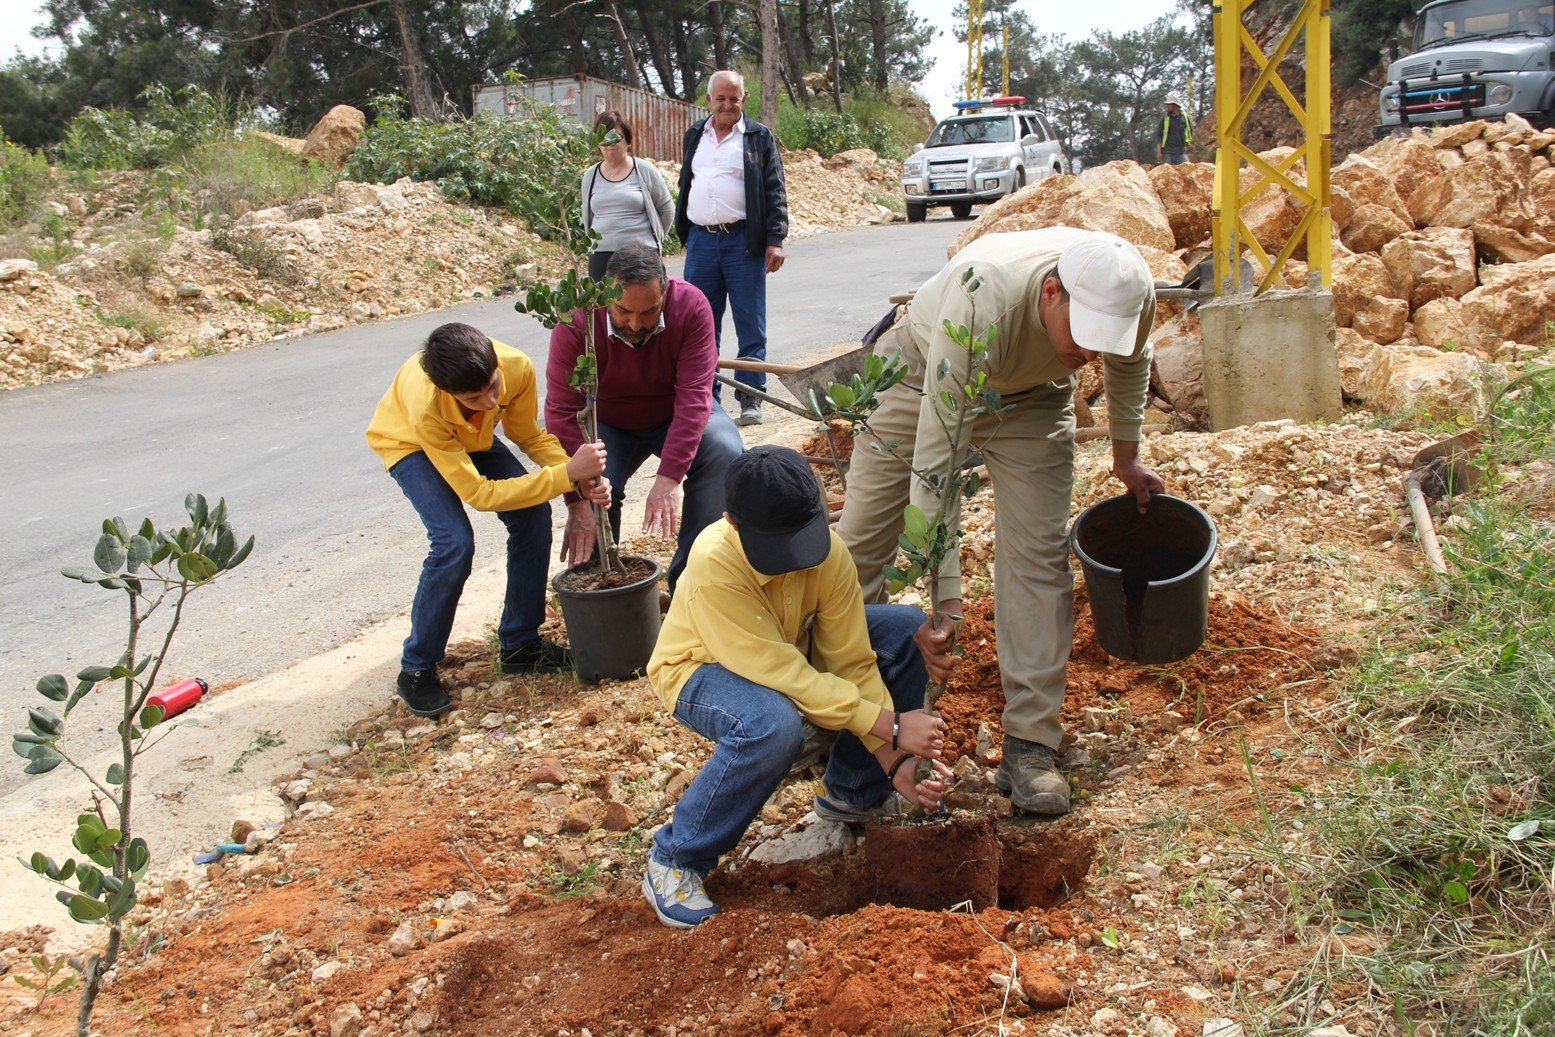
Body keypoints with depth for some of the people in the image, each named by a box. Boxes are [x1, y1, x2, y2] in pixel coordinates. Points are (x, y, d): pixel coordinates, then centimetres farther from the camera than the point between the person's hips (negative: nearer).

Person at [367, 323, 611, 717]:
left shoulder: (517, 368, -34)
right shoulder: (426, 407, -44)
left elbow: (529, 435, -14)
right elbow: (478, 493, -38)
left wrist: (580, 478, -31)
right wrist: (566, 474, -44)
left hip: (473, 438, 5)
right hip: (408, 444, -5)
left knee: (534, 514, -13)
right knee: (454, 543, -24)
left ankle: (519, 643, 5)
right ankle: (416, 669, -5)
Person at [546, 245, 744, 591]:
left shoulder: (691, 306, -28)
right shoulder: (576, 322, -28)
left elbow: (694, 395, -32)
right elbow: (562, 413, -29)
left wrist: (668, 478, -41)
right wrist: (578, 502, -36)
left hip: (678, 416, 1)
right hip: (610, 423, 0)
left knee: (726, 453, -28)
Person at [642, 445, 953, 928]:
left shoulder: (829, 551, -23)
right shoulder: (714, 563, -37)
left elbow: (853, 662, -18)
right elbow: (779, 671, -38)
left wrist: (894, 761, -27)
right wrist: (888, 725, -37)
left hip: (790, 648, 6)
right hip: (701, 669, -6)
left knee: (906, 629, -11)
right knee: (773, 724, -39)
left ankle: (852, 793, 7)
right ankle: (674, 861, -17)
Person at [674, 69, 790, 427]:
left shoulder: (759, 137, 3)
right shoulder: (695, 136, 16)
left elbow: (774, 192, -1)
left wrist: (775, 240, -9)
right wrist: (684, 233, 16)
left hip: (743, 241, -4)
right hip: (701, 241, 4)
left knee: (750, 326, -1)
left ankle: (750, 399, 6)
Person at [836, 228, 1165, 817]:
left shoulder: (1131, 295, -28)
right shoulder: (979, 306, -44)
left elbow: (1130, 360, 1)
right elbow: (935, 461, -43)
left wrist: (1126, 457, 8)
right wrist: (942, 603, -45)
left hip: (1033, 396, 3)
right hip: (920, 371, -3)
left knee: (1038, 558, -10)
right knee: (860, 541, -1)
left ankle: (1028, 746, -4)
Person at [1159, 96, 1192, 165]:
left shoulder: (1184, 117, 5)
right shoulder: (1165, 117, 2)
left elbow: (1190, 131, 19)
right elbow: (1159, 134, 3)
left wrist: (1186, 145, 10)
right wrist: (1159, 150, -4)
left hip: (1181, 152, 1)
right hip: (1167, 152, -1)